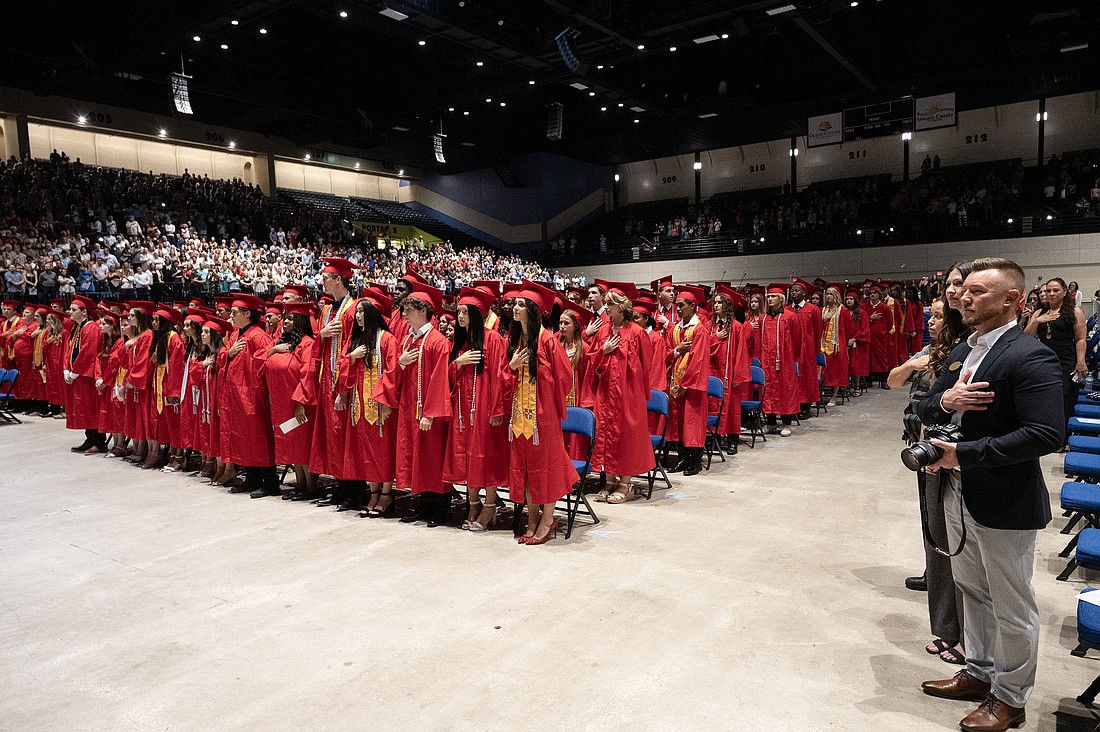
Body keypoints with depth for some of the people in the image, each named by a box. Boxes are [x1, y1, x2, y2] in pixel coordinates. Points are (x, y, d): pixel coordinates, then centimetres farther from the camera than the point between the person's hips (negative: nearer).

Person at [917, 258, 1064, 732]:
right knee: (971, 589, 22)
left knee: (1012, 606, 10)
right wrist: (944, 400, -13)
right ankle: (979, 673, 41)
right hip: (958, 494, 8)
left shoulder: (1030, 358, -18)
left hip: (1005, 503, -8)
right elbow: (923, 412, 10)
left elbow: (1046, 434, -27)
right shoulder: (960, 353, 8)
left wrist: (964, 453, -26)